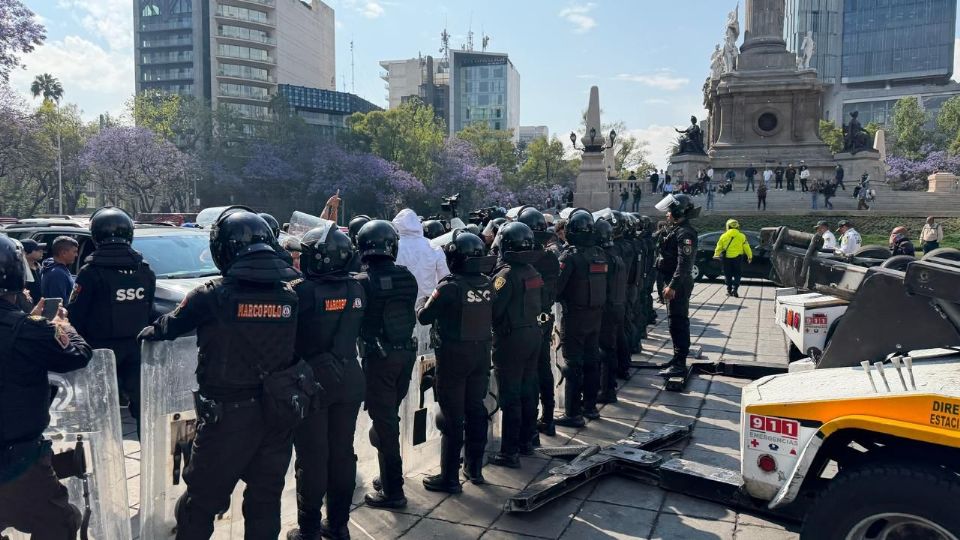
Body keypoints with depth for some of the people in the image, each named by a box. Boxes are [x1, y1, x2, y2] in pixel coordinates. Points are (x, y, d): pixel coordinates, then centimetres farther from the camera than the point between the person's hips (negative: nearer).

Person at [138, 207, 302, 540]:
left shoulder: (213, 295, -12)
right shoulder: (292, 292, -4)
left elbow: (170, 326, 4)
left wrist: (148, 333, 25)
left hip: (228, 415, -3)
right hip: (279, 413, 4)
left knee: (201, 502, 13)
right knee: (266, 500, 17)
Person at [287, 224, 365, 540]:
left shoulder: (302, 290, -18)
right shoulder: (356, 290, -1)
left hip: (313, 382, -5)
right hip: (349, 380, 5)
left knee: (312, 458, 5)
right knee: (342, 453, 14)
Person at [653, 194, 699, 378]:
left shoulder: (685, 233, -16)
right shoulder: (676, 230, 16)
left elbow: (684, 263, -24)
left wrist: (673, 286, -28)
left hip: (679, 285, -10)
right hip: (675, 284, 10)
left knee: (678, 323, -7)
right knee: (678, 322, 16)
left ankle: (679, 364, -3)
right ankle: (678, 358, 27)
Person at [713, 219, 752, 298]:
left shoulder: (723, 236, 3)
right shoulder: (742, 236, 0)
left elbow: (719, 247, 5)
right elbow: (746, 247, 0)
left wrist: (716, 255, 18)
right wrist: (750, 256, 9)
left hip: (726, 258, 1)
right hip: (737, 258, -1)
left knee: (728, 275, 11)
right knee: (737, 275, 6)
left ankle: (729, 290, 10)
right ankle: (735, 290, -6)